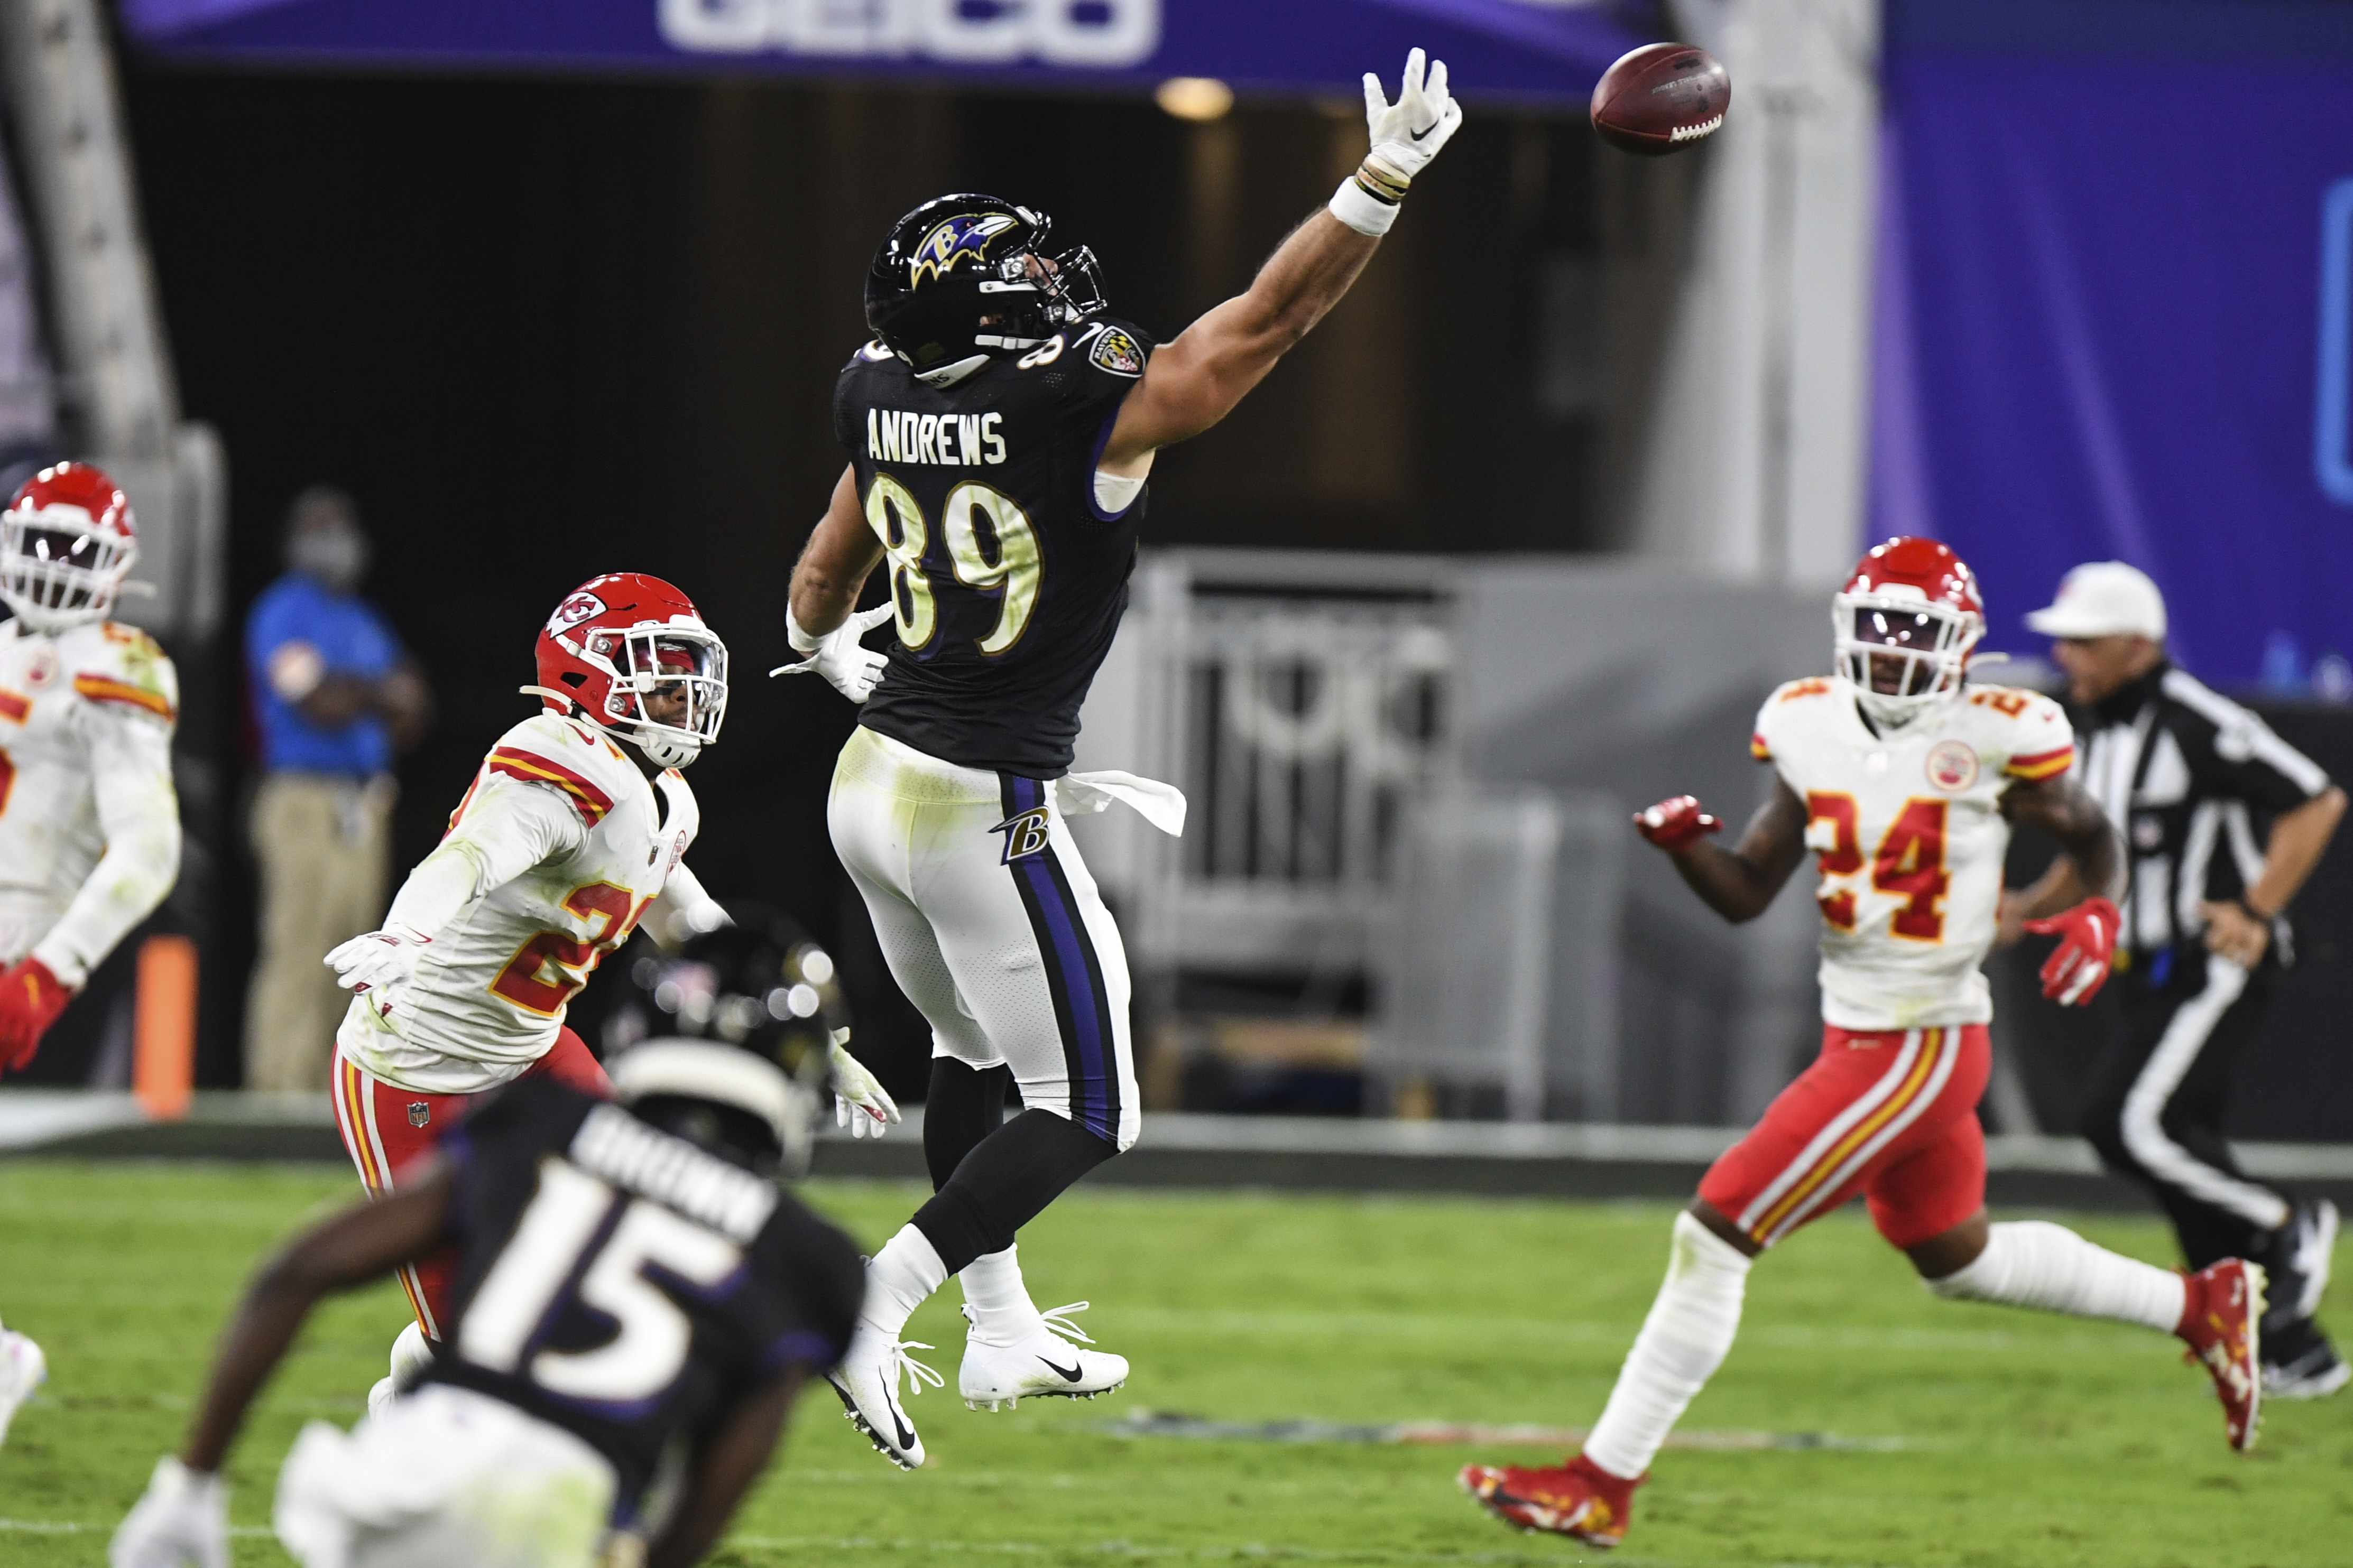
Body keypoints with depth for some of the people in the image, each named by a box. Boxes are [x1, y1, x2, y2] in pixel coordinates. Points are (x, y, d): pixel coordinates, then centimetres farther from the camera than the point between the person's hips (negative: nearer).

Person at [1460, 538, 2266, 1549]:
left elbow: (2091, 835, 5)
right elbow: (1747, 895, 8)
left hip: (1924, 1049, -8)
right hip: (1859, 1038, 8)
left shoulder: (1989, 743, -12)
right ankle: (2200, 1306, 43)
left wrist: (2098, 915, -14)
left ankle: (1602, 1486, -4)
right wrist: (1683, 845, -11)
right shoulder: (1814, 730, 4)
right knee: (1959, 1259, 26)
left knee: (1713, 1238, -10)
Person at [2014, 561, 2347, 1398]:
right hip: (2158, 974, 9)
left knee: (2129, 1122, -20)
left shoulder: (2197, 725, -17)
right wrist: (2029, 906, 8)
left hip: (2217, 964, -9)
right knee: (2187, 1166, 7)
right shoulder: (2101, 731, 11)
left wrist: (2256, 913, -21)